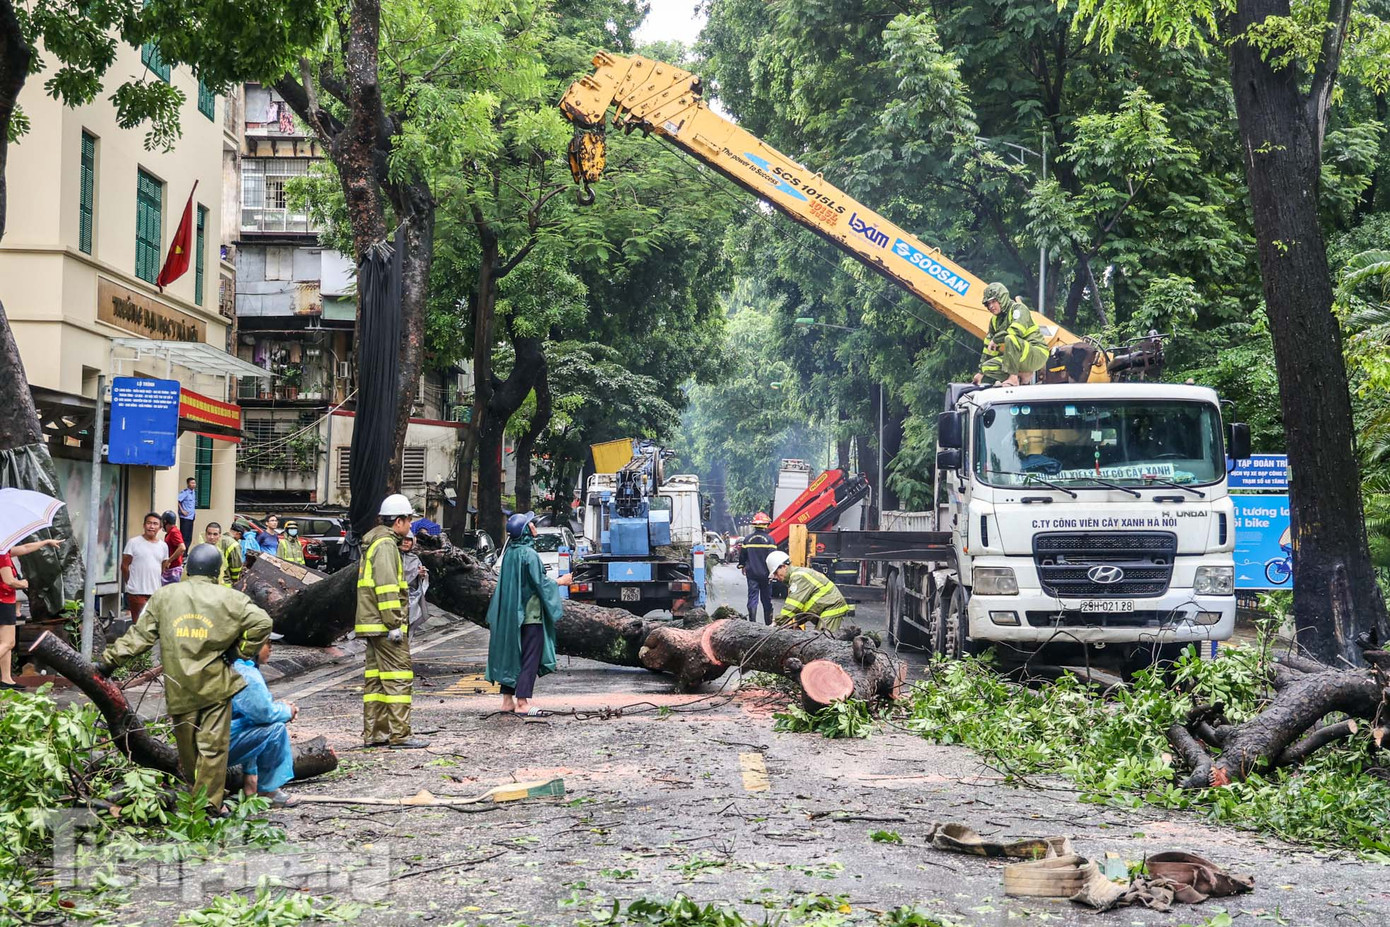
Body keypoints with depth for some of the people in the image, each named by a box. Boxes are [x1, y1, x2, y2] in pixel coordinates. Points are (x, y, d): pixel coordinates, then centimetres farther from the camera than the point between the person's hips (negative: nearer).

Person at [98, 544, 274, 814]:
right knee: (213, 746, 2)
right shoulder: (230, 599, -1)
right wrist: (241, 651, 4)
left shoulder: (164, 596, 5)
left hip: (179, 688, 2)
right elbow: (261, 623, -8)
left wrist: (110, 659, 13)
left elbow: (140, 635, 6)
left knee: (186, 744, 15)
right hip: (216, 685, -2)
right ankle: (209, 804, 3)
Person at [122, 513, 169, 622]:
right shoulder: (133, 542, -3)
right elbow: (124, 565, 0)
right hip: (137, 592, -5)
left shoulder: (163, 546, 11)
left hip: (156, 592, 5)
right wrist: (130, 583, 4)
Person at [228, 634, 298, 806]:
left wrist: (281, 706, 8)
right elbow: (264, 712, -23)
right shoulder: (246, 674, -20)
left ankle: (250, 782, 21)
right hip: (221, 746, -11)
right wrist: (288, 712, -3)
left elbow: (256, 706, 25)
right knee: (276, 729, -16)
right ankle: (267, 791, -5)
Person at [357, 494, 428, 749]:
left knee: (376, 678, 11)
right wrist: (395, 624, -20)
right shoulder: (386, 545, -12)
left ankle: (374, 733, 14)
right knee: (398, 677, -8)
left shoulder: (373, 544, 21)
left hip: (372, 625, 10)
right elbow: (387, 587, -19)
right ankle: (399, 734, -9)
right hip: (384, 625, -10)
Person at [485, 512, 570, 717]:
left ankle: (508, 700, 15)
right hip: (529, 614, -8)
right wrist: (560, 582, 0)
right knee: (530, 657, -4)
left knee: (511, 655, 12)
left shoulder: (510, 552, 9)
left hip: (511, 614, 8)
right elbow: (540, 583, -16)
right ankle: (522, 702, -6)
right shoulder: (528, 554, -16)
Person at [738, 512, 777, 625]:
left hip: (751, 574, 2)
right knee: (766, 599, 10)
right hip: (765, 574, -2)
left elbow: (742, 556, 10)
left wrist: (742, 567, 26)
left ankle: (752, 623, -6)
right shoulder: (769, 539, -8)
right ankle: (768, 623, 17)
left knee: (752, 598, 2)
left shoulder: (747, 539, 2)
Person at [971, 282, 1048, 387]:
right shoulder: (994, 320, 13)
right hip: (1019, 359, 9)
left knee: (1011, 338, -35)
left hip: (1038, 354, -9)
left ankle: (1013, 377, -29)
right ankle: (1023, 375, -2)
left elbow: (1017, 331, -29)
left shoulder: (1018, 308, -10)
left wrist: (995, 340, -18)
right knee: (987, 367, -5)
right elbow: (989, 347, 17)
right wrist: (981, 372, 16)